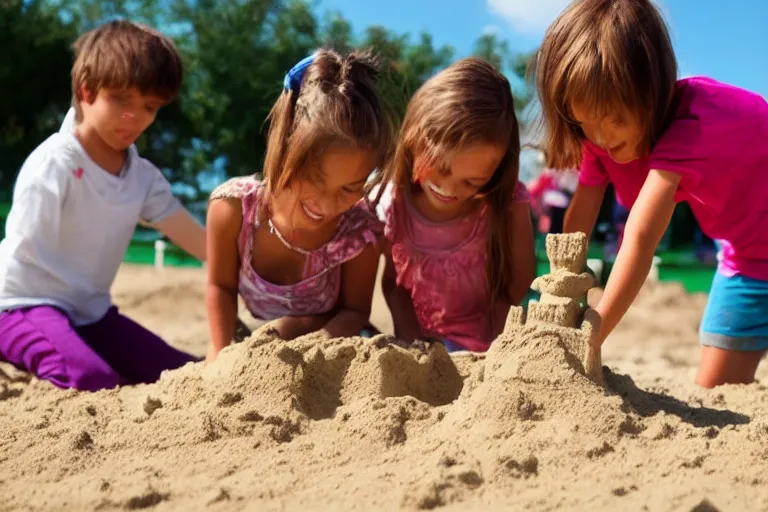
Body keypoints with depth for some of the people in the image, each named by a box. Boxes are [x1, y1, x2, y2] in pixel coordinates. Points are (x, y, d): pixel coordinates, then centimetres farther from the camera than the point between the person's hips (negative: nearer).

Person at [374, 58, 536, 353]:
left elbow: (518, 290, -5)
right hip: (417, 353, 1)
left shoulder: (508, 205, -13)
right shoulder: (391, 201, -9)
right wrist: (411, 341, -9)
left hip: (486, 356, 0)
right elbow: (393, 282, 2)